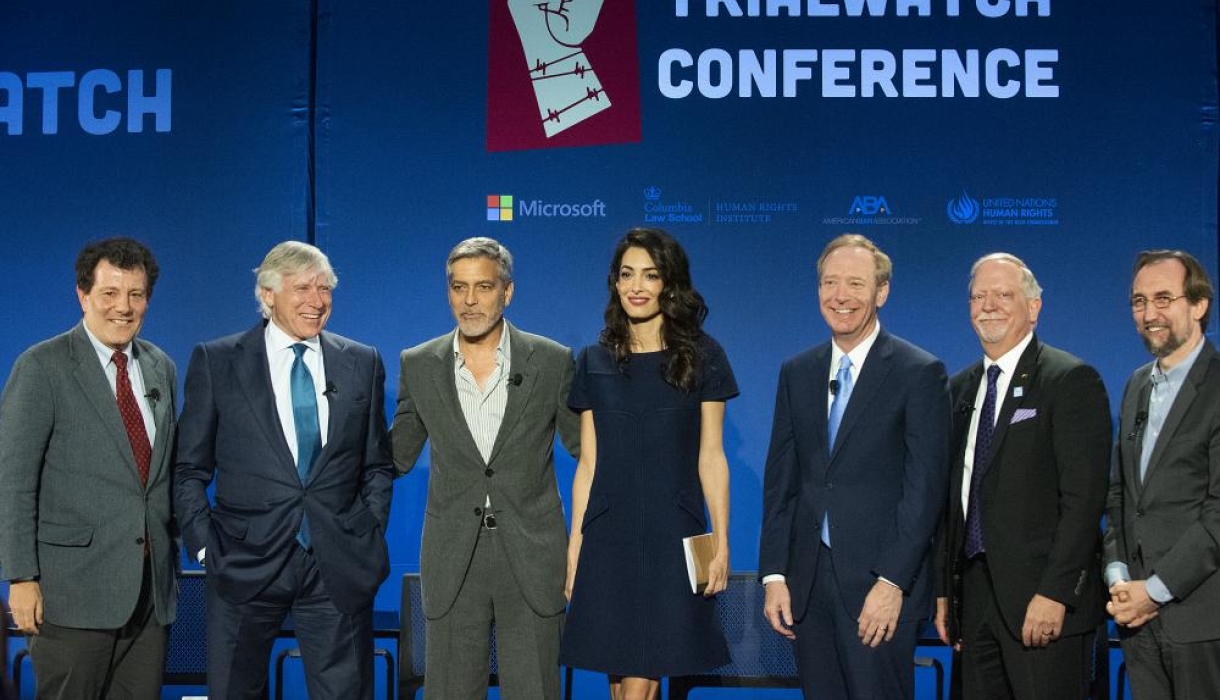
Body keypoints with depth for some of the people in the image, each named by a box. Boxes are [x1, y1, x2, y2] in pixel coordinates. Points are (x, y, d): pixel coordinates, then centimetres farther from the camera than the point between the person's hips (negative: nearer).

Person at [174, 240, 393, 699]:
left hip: (339, 568, 2)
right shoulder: (216, 362, 1)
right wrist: (204, 546, -4)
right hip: (246, 565, -1)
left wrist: (369, 535, 4)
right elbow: (190, 469, 3)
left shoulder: (363, 363, 8)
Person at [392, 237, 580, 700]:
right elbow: (398, 455, 11)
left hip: (532, 557, -1)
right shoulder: (419, 366, 4)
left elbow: (584, 444, 6)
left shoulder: (552, 361, 0)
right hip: (452, 561, 1)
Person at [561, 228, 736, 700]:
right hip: (608, 537, 2)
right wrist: (574, 550, 5)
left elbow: (710, 457, 2)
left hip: (672, 536, -2)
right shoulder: (594, 362, 8)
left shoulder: (702, 357, 3)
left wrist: (721, 544, -4)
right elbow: (588, 463, 9)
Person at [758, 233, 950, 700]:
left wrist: (892, 582, -15)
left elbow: (926, 486, -9)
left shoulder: (920, 373, -4)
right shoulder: (796, 373, 11)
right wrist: (774, 574, 3)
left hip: (881, 581, -4)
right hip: (806, 579, 5)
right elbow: (780, 479, 11)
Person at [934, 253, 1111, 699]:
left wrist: (1054, 593, -19)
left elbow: (1083, 498, -13)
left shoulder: (1072, 380, -6)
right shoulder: (961, 388, 16)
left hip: (1045, 599, -6)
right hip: (974, 593, 6)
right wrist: (944, 590, 12)